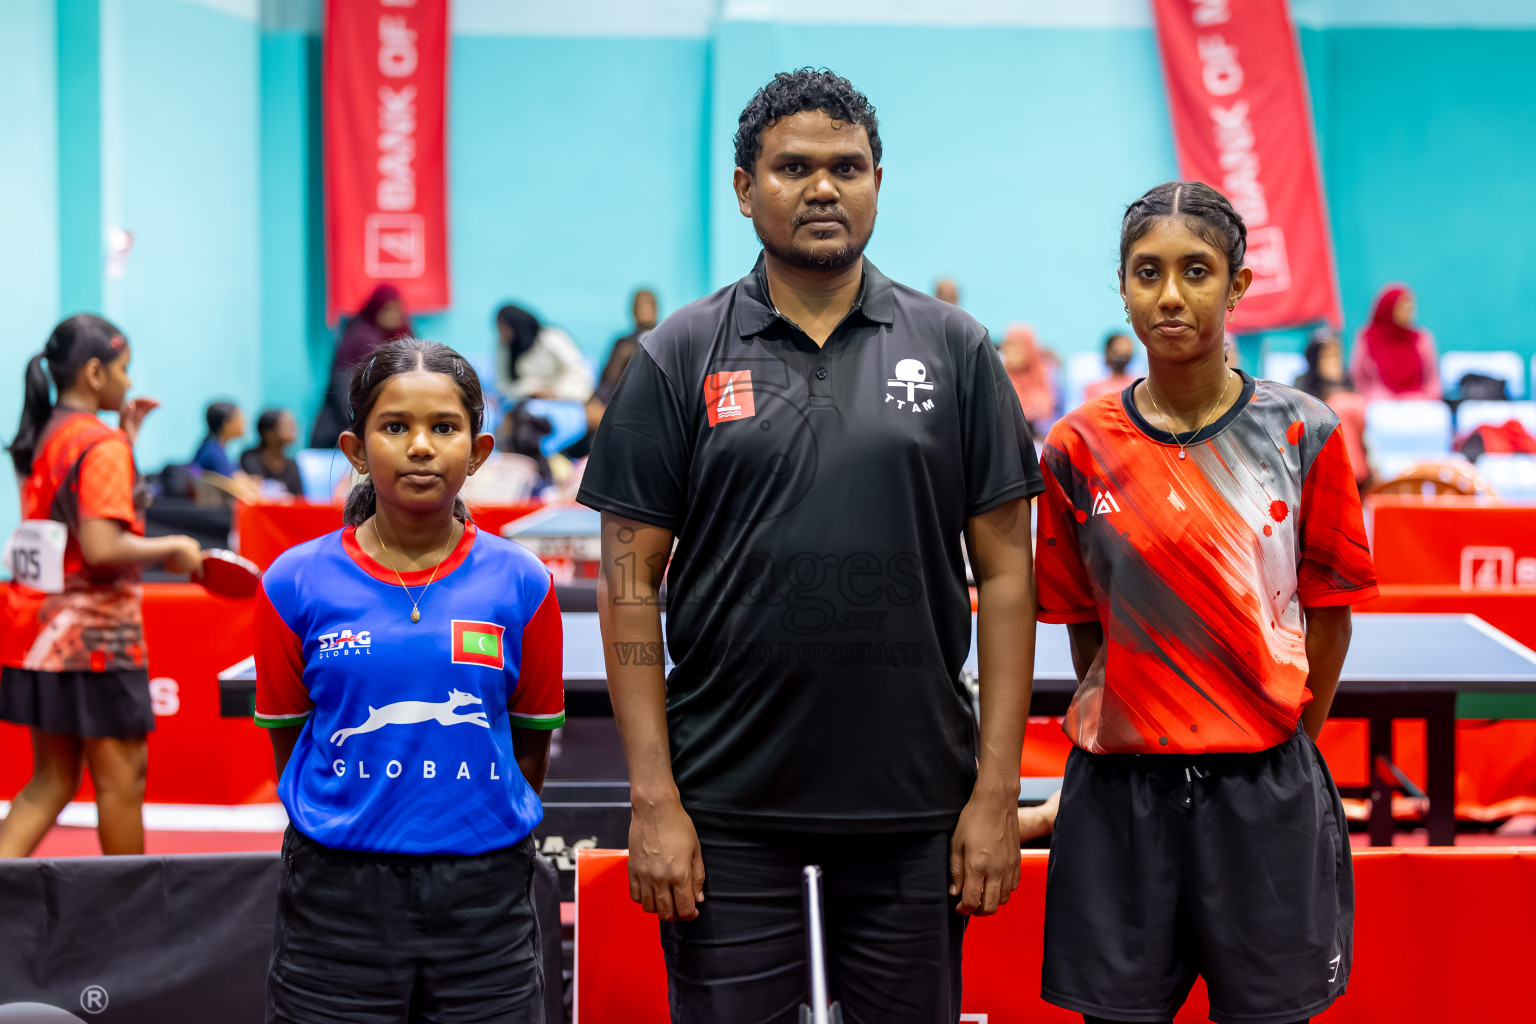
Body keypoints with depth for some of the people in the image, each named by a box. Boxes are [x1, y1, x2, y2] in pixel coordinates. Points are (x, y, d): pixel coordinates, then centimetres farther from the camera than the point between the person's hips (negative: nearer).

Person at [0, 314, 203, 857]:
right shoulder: (101, 444, -16)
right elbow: (103, 548, -24)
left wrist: (126, 435, 18)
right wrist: (173, 547, -11)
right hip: (95, 633, -8)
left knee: (50, 780, 13)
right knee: (122, 778, 4)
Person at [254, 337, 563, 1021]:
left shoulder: (521, 584, 0)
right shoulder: (297, 584, -1)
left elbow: (530, 745, 8)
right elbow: (288, 741, 7)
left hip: (483, 894, 1)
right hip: (338, 894, 0)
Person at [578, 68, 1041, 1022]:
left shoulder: (955, 350, 5)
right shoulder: (680, 358, 2)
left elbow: (1004, 573, 3)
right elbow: (630, 583, 1)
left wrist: (998, 790, -3)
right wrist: (653, 797, -6)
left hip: (915, 804, 1)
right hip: (728, 809, -1)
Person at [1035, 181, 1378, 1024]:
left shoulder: (1303, 434, -2)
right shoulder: (1079, 448, 0)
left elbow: (1328, 613, 4)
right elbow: (1082, 623, 8)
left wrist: (1286, 740, 6)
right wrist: (1124, 727, 8)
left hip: (1265, 791, 0)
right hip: (1120, 793, 1)